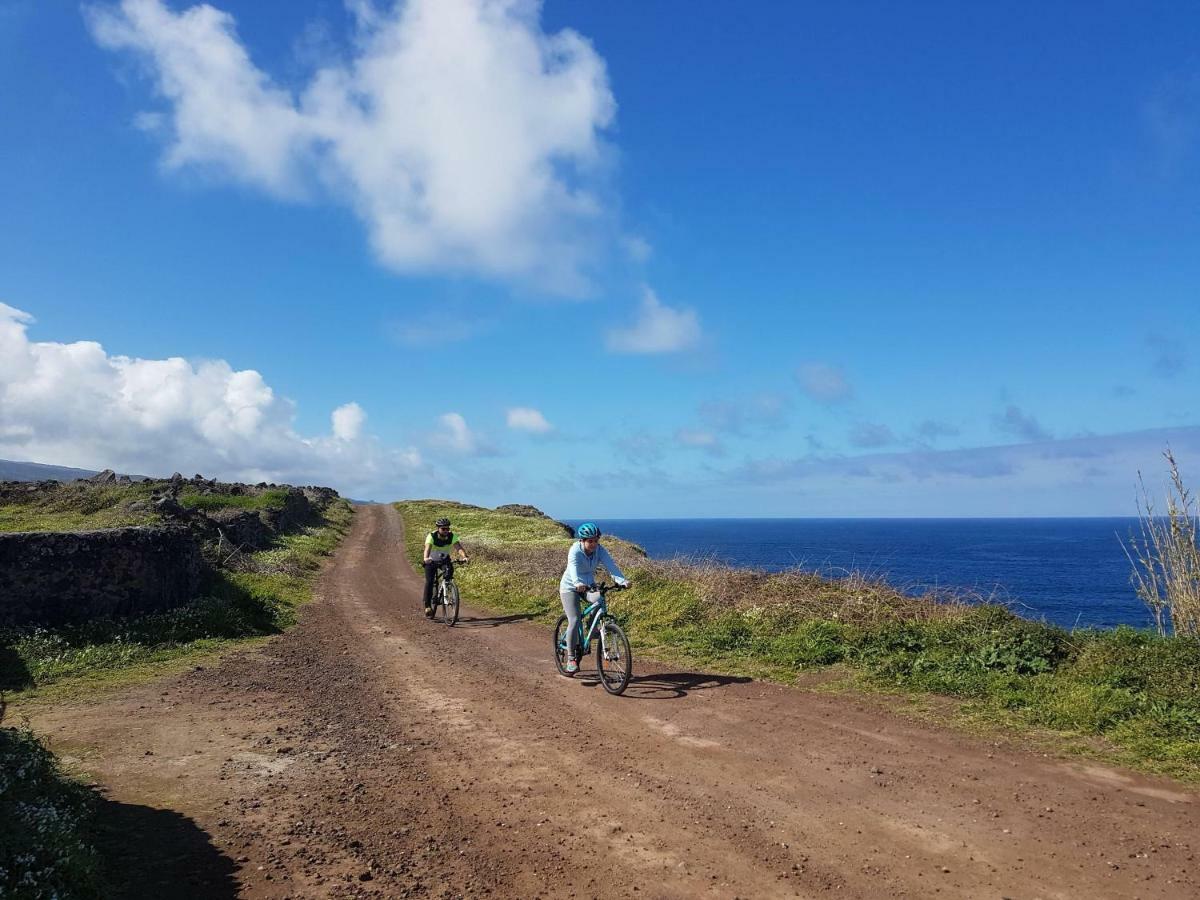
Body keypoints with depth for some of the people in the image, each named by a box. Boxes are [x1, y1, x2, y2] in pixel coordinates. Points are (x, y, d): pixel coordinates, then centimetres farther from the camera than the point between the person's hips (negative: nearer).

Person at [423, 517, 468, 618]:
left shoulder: (452, 536, -23)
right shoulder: (431, 536, -29)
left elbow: (459, 547, -36)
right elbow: (427, 548, -45)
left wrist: (464, 556, -57)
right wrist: (426, 558, -66)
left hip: (444, 559, 2)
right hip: (431, 560, -2)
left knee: (450, 570, -25)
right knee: (429, 582, -15)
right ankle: (428, 606, -5)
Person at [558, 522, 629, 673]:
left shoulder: (600, 550, -13)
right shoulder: (575, 551, -25)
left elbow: (611, 566, -26)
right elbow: (573, 568, -44)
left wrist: (623, 580, -44)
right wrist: (578, 583, -64)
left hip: (589, 585, 5)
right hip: (570, 587, -5)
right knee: (574, 620, -17)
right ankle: (571, 658, -8)